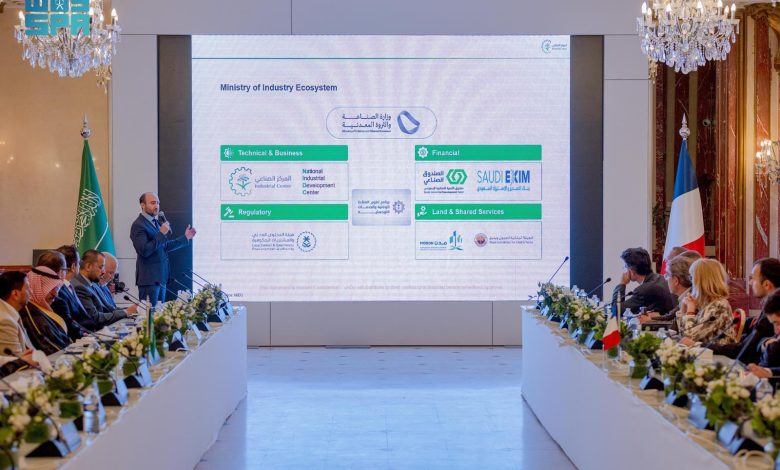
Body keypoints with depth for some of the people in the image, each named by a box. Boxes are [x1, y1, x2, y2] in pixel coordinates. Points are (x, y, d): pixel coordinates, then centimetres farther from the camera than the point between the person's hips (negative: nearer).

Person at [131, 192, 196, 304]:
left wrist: (185, 237, 21)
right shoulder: (138, 225, -12)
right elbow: (144, 251, -21)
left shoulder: (157, 222, 15)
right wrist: (161, 233, -21)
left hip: (160, 277, 9)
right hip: (148, 278, -9)